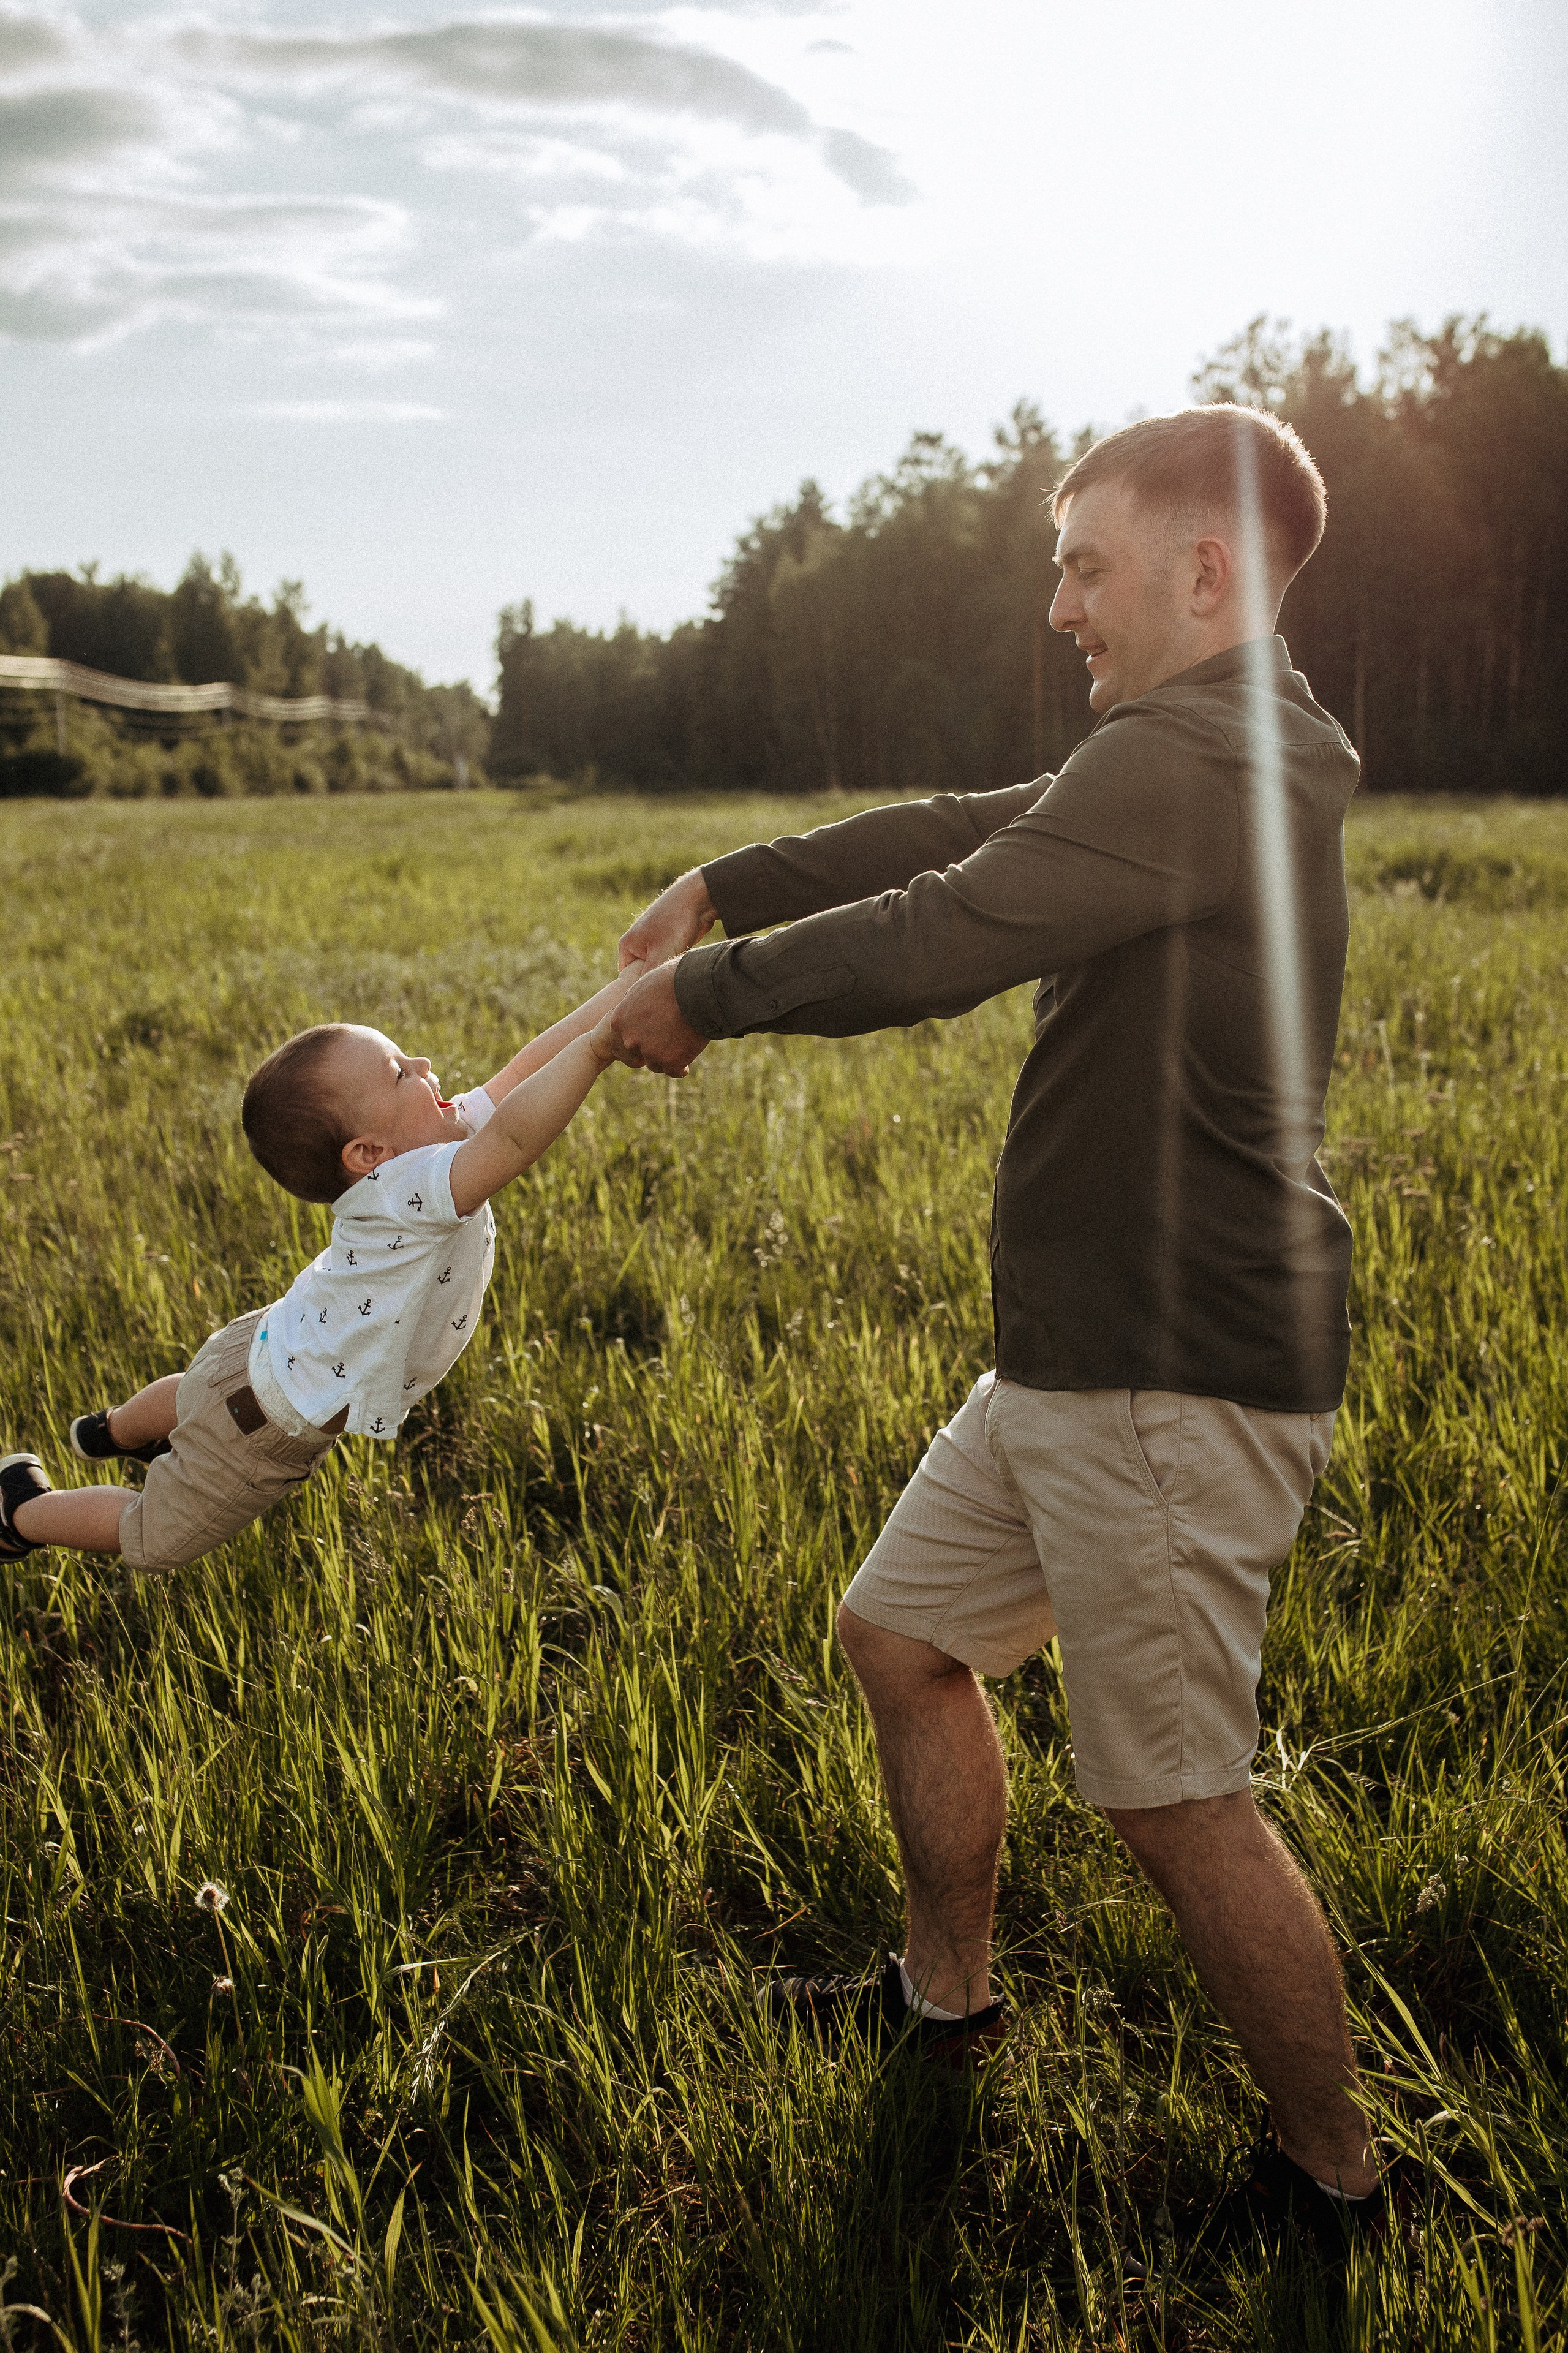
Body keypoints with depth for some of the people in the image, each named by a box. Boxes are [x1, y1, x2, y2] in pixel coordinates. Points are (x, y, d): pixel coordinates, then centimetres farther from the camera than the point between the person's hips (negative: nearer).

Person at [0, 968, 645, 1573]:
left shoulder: (450, 1132, -17)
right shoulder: (405, 1192, -43)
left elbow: (526, 1071, -17)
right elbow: (517, 1135, -59)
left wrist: (628, 986, -23)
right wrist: (600, 1044, -62)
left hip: (277, 1343, 9)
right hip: (265, 1432, -9)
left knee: (191, 1396, 42)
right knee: (150, 1539, 17)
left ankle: (111, 1431, 72)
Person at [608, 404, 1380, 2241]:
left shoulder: (1194, 766, -19)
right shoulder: (1214, 762, 15)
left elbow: (936, 943, -22)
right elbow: (960, 833, 19)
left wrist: (705, 995, -6)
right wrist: (727, 886, 18)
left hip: (1176, 1386, -10)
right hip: (1084, 1355, 11)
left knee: (1175, 1799, 1)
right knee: (901, 1633, 20)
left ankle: (1332, 2176, 23)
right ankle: (945, 1993, 39)